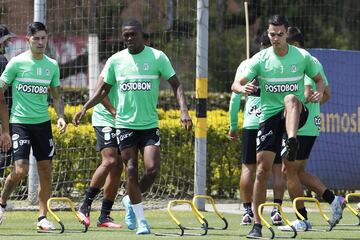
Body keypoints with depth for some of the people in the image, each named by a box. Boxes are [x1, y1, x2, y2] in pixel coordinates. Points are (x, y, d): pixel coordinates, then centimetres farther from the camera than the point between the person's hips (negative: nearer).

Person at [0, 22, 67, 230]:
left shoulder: (52, 65, 7)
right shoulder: (17, 63, -6)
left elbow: (56, 96, 16)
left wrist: (61, 116, -1)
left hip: (43, 123, 4)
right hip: (19, 122, -4)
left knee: (46, 169, 1)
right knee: (21, 169, -14)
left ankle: (42, 217, 10)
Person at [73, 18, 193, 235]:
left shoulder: (157, 57, -3)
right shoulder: (116, 60, 3)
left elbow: (176, 85, -2)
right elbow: (104, 89, 13)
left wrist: (184, 110, -17)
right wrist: (85, 108, 1)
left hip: (150, 125, -1)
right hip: (125, 124, 1)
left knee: (152, 169, -14)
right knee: (131, 171, -2)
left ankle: (132, 201, 15)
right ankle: (140, 219, 9)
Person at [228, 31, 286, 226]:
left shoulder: (246, 65, 6)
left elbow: (235, 97, 7)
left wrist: (233, 126, 15)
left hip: (251, 122, 1)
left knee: (248, 167, 7)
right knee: (277, 168, 4)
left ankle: (247, 210, 5)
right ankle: (277, 211, -1)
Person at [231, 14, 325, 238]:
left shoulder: (303, 57, -1)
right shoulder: (260, 59, -2)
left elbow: (319, 79, 15)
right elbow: (236, 84, -7)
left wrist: (319, 92, -9)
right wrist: (243, 88, -32)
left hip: (295, 114, -1)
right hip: (270, 116, 1)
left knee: (291, 98, -38)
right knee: (262, 170, -6)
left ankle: (292, 142, -56)